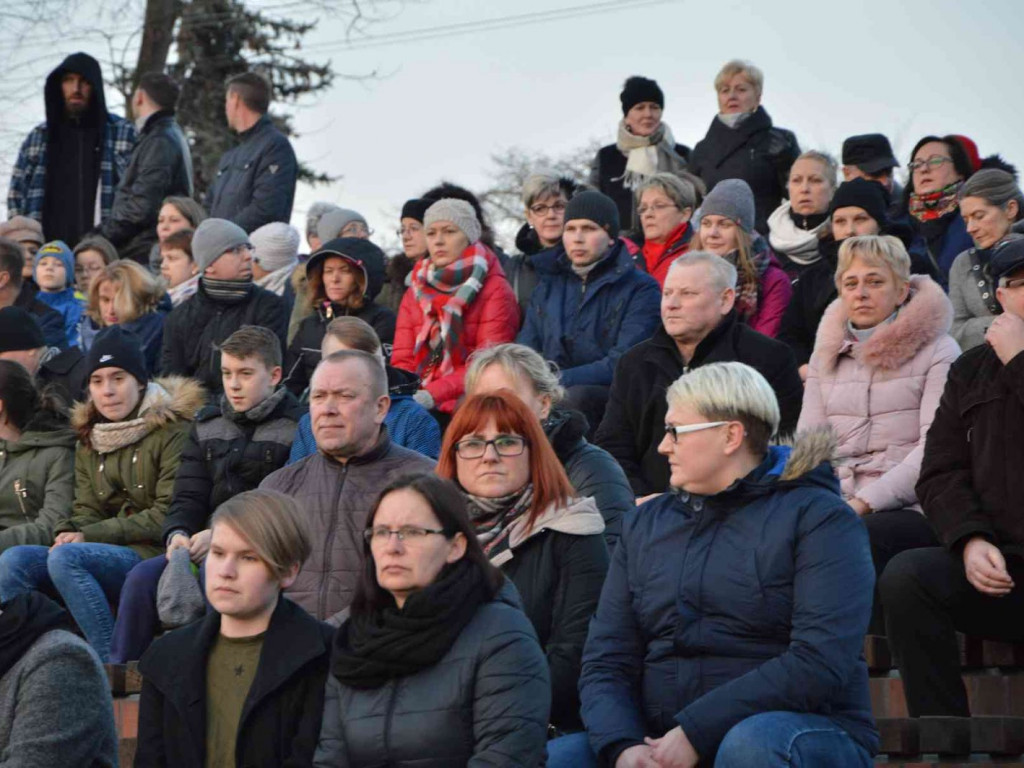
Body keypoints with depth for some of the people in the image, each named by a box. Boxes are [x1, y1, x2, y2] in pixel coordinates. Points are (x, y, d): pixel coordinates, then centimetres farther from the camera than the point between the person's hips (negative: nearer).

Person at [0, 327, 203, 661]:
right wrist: (68, 533, -10)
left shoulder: (172, 430, -3)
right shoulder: (89, 439, 19)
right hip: (109, 557, 6)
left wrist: (90, 536, -13)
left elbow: (169, 515, -11)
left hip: (155, 556, -6)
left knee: (66, 558, -32)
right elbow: (87, 509, 15)